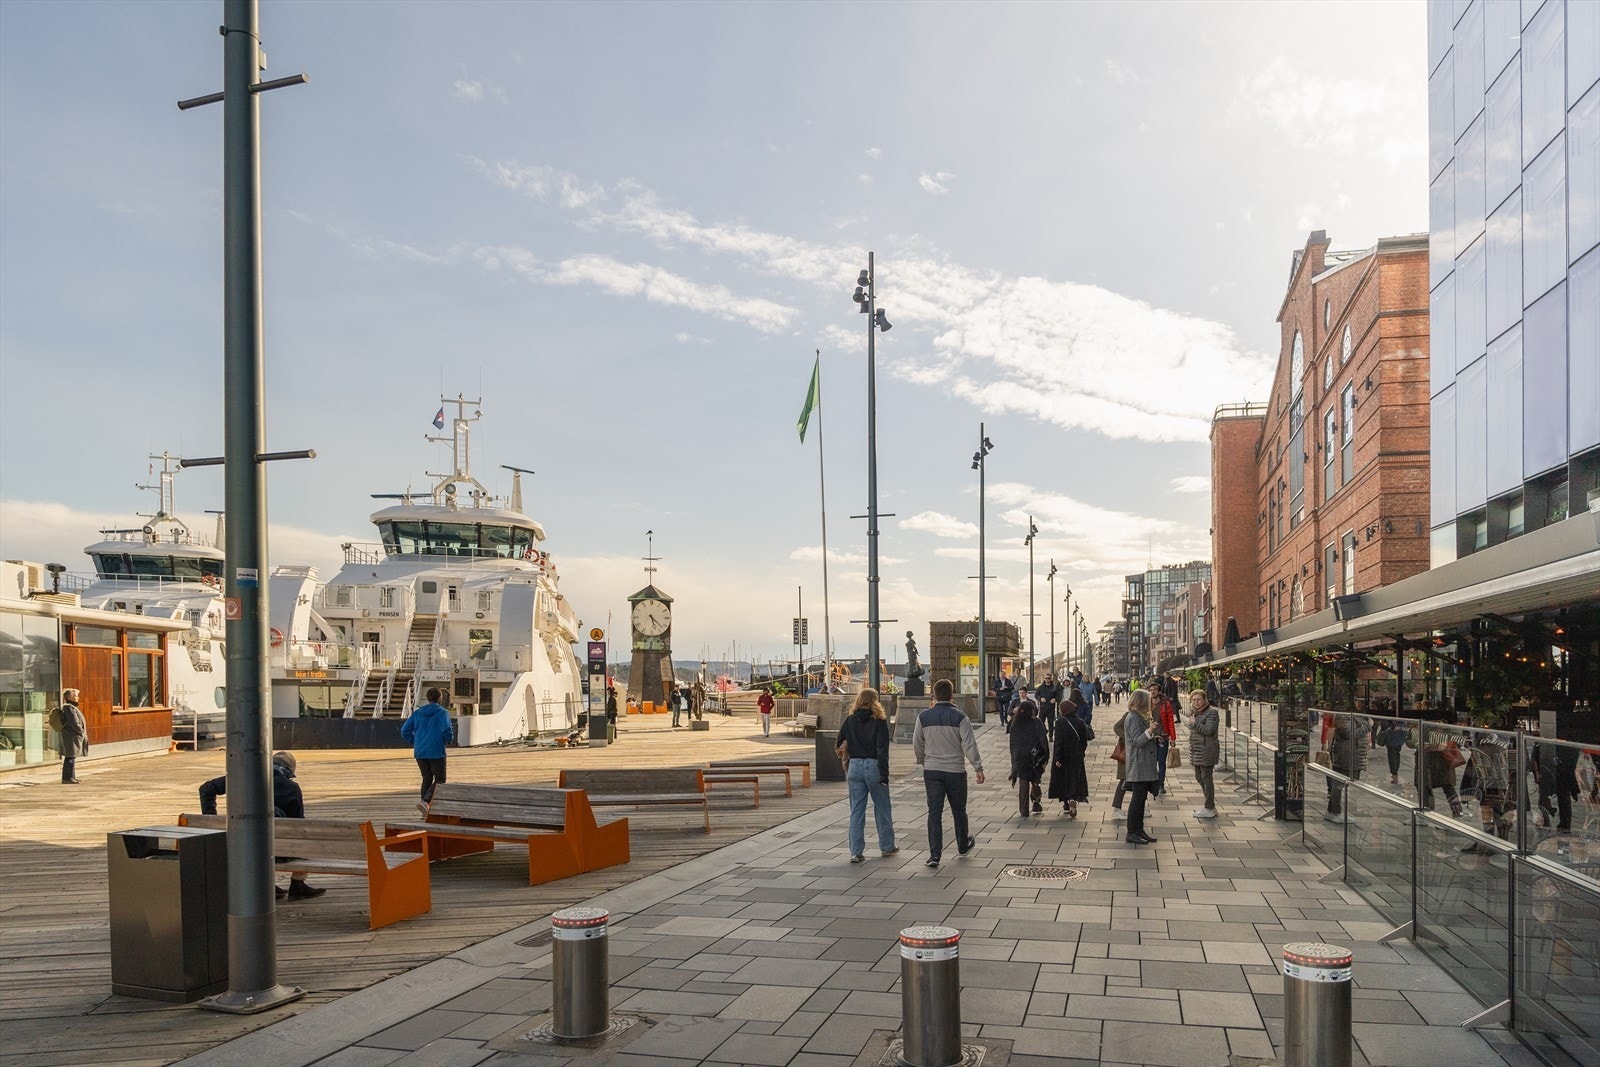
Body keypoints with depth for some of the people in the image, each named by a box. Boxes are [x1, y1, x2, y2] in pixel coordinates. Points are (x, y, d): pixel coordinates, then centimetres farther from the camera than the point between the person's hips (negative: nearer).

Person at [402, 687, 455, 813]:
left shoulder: (417, 713, 8)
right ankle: (425, 801, -18)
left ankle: (426, 810, 13)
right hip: (436, 752, -5)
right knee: (439, 779, 5)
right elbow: (446, 730, -19)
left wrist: (415, 741, 18)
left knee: (427, 779, 17)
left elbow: (404, 731, 6)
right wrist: (449, 739, 1)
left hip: (420, 752, 5)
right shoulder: (442, 712, -6)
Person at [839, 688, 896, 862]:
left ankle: (856, 852, 4)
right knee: (882, 808, 13)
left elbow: (841, 745, 6)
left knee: (856, 810, 7)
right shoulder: (879, 722, -9)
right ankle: (886, 846, 24)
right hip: (873, 766, -3)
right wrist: (884, 775, -11)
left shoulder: (849, 721, 3)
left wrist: (846, 770, 14)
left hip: (854, 767, 3)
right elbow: (882, 750, -12)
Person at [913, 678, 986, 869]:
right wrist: (978, 768, -4)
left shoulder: (924, 717, -1)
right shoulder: (959, 716, -10)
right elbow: (969, 745, -12)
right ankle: (963, 845, 35)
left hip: (931, 770, 1)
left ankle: (934, 854, -6)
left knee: (934, 812, 1)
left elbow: (917, 745, 8)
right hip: (955, 770, -1)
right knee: (959, 810, 16)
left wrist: (922, 761, 26)